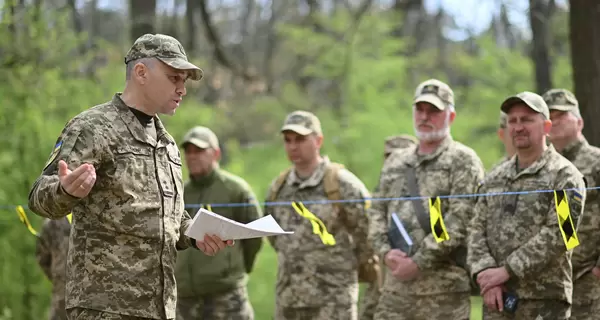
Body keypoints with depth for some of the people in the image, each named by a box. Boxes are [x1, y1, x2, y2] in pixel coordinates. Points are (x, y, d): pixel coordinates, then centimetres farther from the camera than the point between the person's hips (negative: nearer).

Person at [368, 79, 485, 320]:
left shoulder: (463, 162, -2)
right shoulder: (395, 162, 18)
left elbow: (459, 221, -12)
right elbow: (377, 212, 16)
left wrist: (419, 262, -15)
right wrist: (386, 250, -4)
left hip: (444, 289, -6)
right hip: (396, 285, 6)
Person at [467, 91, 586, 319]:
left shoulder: (564, 176, -4)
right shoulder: (494, 179, 16)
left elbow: (557, 235, -13)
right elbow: (477, 230, 10)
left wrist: (507, 270, -16)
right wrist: (485, 272, -9)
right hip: (496, 300, 6)